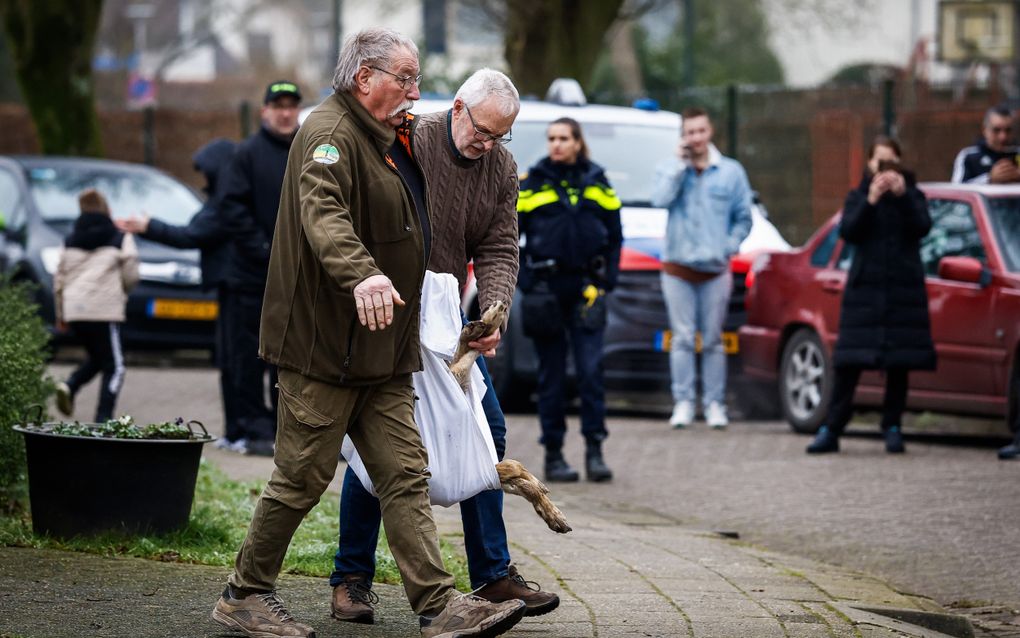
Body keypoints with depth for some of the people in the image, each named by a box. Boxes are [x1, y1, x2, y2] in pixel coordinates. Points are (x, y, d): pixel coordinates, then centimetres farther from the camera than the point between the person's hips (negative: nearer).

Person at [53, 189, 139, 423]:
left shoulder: (69, 242, 13)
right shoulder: (121, 240, 2)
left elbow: (59, 279, 14)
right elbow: (130, 276, 0)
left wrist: (60, 313, 24)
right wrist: (121, 292, 22)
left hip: (74, 309, 5)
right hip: (104, 309, -5)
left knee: (96, 358, 22)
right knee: (113, 367, 2)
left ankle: (69, 386, -4)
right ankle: (103, 419, -10)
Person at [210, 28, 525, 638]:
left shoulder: (382, 140, 21)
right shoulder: (330, 134, -12)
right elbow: (324, 215, -30)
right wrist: (362, 273, -47)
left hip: (382, 355, 9)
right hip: (323, 345, -9)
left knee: (405, 475, 2)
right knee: (303, 476, -2)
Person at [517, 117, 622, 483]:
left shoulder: (596, 183, 9)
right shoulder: (531, 183, 4)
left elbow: (615, 236, 14)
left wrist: (605, 281, 3)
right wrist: (527, 282, -4)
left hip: (586, 287, 1)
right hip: (547, 287, -1)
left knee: (591, 368, -7)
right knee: (552, 374, 3)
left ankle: (595, 450, -4)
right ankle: (553, 455, 7)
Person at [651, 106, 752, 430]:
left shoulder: (731, 171, 6)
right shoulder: (670, 169, 7)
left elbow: (743, 218, 9)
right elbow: (660, 199, -13)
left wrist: (728, 246, -5)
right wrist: (680, 163, -11)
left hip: (715, 270, 0)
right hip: (678, 267, 0)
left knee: (713, 340, 2)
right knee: (682, 339, -2)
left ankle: (715, 404, 5)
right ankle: (683, 403, 1)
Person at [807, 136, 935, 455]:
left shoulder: (912, 196, 9)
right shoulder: (858, 197, 10)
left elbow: (922, 226, -9)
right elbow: (848, 231, -7)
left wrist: (902, 196, -20)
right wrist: (870, 201, -18)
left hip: (903, 288, 0)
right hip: (864, 288, 0)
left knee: (899, 363, 0)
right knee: (848, 365, -5)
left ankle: (893, 429, 8)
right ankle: (830, 431, -5)